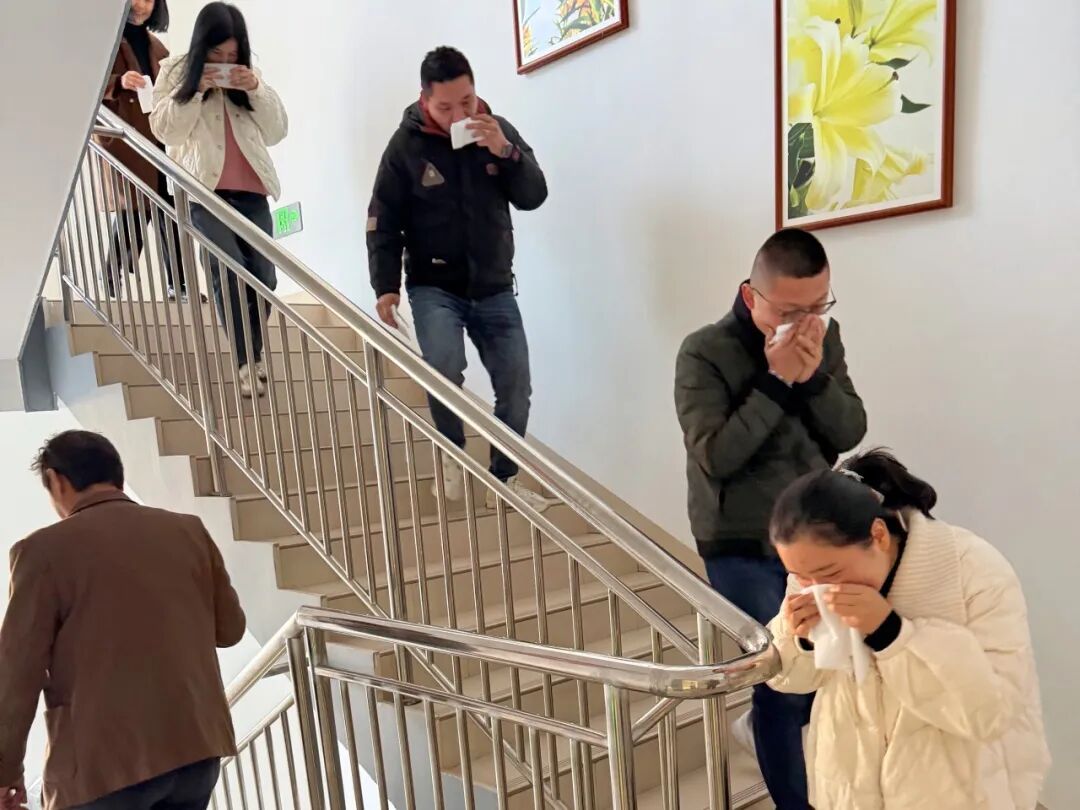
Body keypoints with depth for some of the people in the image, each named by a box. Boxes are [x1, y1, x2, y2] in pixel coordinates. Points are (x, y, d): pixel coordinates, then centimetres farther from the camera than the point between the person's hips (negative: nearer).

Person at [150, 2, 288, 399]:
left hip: (250, 191, 4)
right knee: (229, 268, -23)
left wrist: (256, 89, -7)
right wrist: (197, 89, -11)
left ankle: (251, 356, 17)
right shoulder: (176, 71, 7)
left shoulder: (246, 75, 16)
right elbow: (164, 129, -2)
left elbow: (278, 130, 8)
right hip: (203, 190, -3)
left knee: (263, 276, -3)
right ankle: (247, 361, -16)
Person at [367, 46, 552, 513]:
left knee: (516, 388, 1)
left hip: (494, 288, 3)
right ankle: (453, 453, 3)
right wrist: (386, 287, -12)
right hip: (434, 286, -3)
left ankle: (504, 481, 20)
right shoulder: (406, 146, -7)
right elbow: (383, 224, -4)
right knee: (444, 368, -27)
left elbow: (534, 197, -4)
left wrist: (505, 152, -18)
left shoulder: (498, 130, 2)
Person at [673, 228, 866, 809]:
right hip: (741, 549, -5)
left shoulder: (826, 338, 0)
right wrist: (776, 381, -27)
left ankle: (763, 723, 43)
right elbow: (715, 457, -23)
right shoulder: (704, 354, -16)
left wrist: (814, 378, -21)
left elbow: (850, 434, -4)